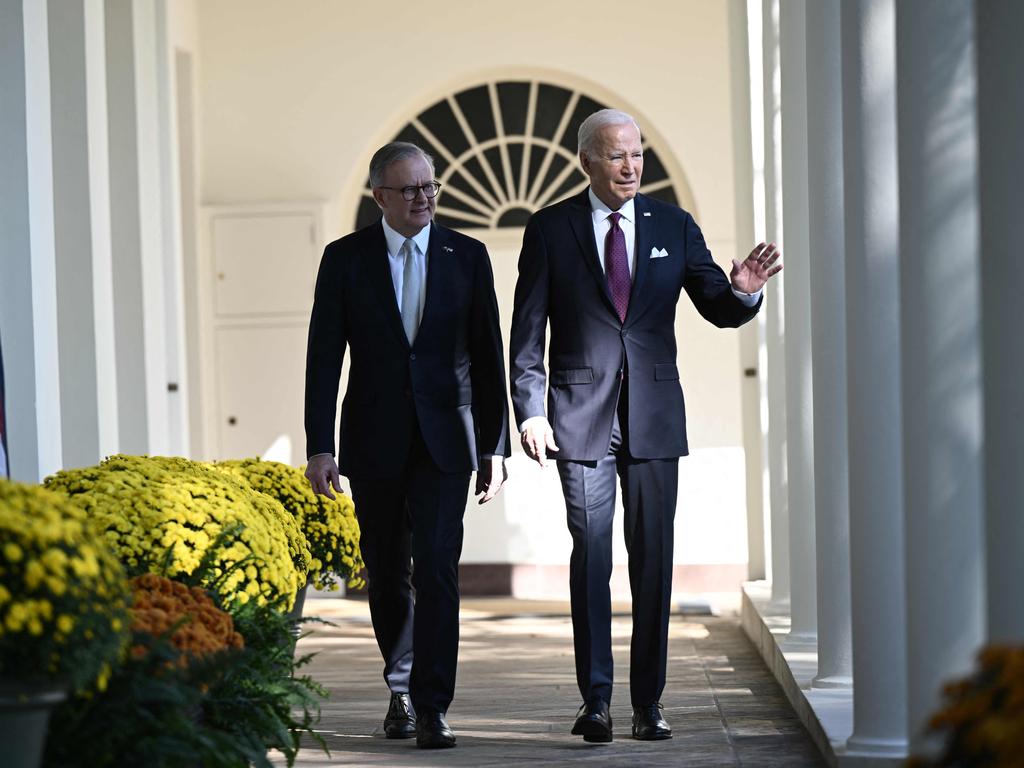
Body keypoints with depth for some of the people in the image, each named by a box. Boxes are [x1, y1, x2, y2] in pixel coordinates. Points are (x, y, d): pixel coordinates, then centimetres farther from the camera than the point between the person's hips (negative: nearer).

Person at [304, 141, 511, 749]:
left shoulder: (467, 256, 3)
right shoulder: (346, 258, 1)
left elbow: (488, 356, 5)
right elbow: (324, 356, -1)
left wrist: (495, 445, 1)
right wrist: (320, 447, -8)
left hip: (443, 438, -1)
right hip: (374, 441, 1)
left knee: (438, 568, -11)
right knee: (387, 573, 10)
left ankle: (431, 707, -10)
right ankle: (402, 688, 29)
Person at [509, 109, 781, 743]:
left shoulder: (673, 226, 7)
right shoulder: (551, 229, 2)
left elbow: (720, 310, 8)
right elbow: (527, 329, 2)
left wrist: (743, 290, -15)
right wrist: (530, 410, -7)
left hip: (654, 414, 2)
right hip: (582, 416, -2)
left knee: (654, 560, 2)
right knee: (591, 556, -3)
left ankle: (649, 704, 8)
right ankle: (596, 701, 1)